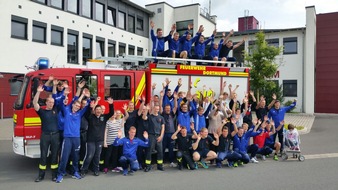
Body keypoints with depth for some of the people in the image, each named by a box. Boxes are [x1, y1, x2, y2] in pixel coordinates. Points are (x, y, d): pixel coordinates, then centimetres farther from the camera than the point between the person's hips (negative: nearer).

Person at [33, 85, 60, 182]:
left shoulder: (55, 110, 9)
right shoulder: (42, 111, 3)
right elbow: (35, 103, -11)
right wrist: (38, 92, -20)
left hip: (55, 135, 1)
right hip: (45, 136, -1)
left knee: (54, 155, 7)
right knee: (43, 155, 6)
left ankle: (54, 174, 15)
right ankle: (41, 175, 16)